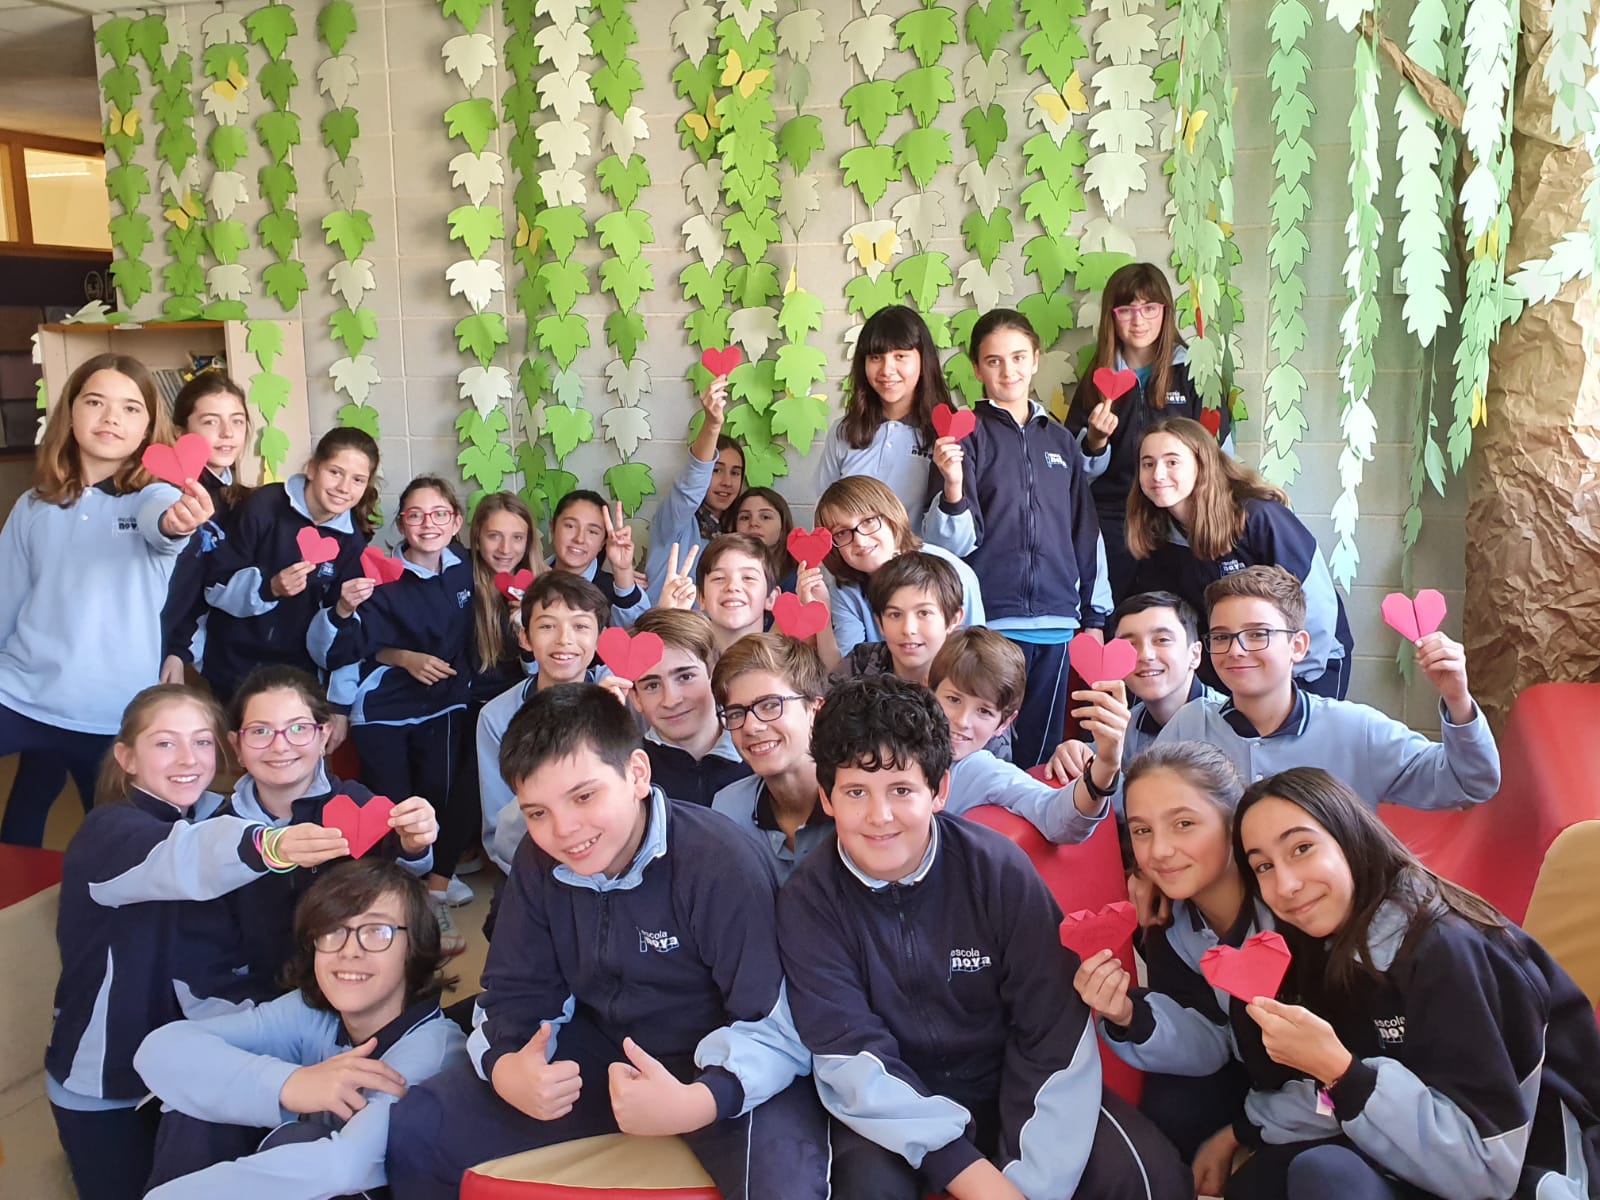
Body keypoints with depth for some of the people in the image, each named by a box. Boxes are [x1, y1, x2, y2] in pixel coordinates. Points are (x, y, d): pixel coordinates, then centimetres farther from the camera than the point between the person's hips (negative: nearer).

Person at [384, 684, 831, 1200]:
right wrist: (506, 1067, -22)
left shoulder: (721, 864, -25)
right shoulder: (538, 862, -6)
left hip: (722, 1069, -5)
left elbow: (780, 1024, -24)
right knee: (409, 1133, -2)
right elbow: (515, 993, 1)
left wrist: (699, 1101, -42)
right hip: (599, 1052, 6)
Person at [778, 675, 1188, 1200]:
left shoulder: (999, 867, -14)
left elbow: (1057, 1037, -13)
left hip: (1009, 1081, 1)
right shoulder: (808, 902, -13)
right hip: (893, 1105, 0)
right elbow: (849, 1058, -16)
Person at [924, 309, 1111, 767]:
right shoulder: (966, 435, 0)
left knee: (1041, 750, 10)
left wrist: (1095, 616, 15)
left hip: (1055, 624, 4)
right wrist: (953, 486, -25)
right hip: (990, 622, -4)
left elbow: (1086, 531, 17)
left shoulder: (1060, 440, 14)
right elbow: (953, 543, -7)